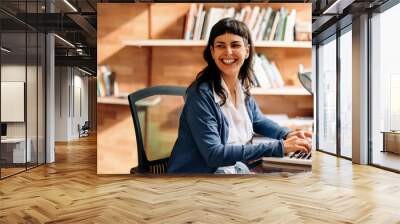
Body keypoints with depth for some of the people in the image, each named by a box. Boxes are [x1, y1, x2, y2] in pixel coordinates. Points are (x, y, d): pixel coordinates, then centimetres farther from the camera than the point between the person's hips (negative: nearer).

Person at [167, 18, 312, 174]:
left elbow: (258, 121, 16)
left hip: (234, 169, 6)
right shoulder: (201, 94, -21)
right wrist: (279, 146, -26)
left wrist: (288, 134, -2)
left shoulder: (242, 87, -1)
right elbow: (213, 154, -25)